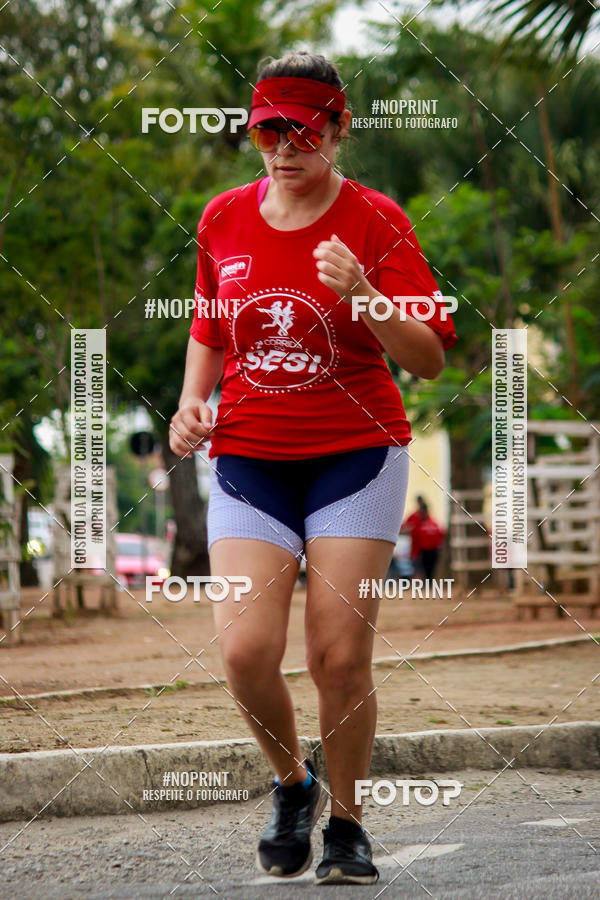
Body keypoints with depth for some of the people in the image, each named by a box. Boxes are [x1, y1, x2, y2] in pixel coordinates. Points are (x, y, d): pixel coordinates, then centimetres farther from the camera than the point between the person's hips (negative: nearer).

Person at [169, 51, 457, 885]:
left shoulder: (374, 221, -4)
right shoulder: (224, 219, 7)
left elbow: (429, 358, -9)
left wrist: (363, 299, -25)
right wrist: (193, 402, 4)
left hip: (355, 453, -2)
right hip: (248, 457, 3)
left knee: (340, 653, -7)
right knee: (246, 651, -11)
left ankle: (346, 824, 14)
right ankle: (292, 783, 18)